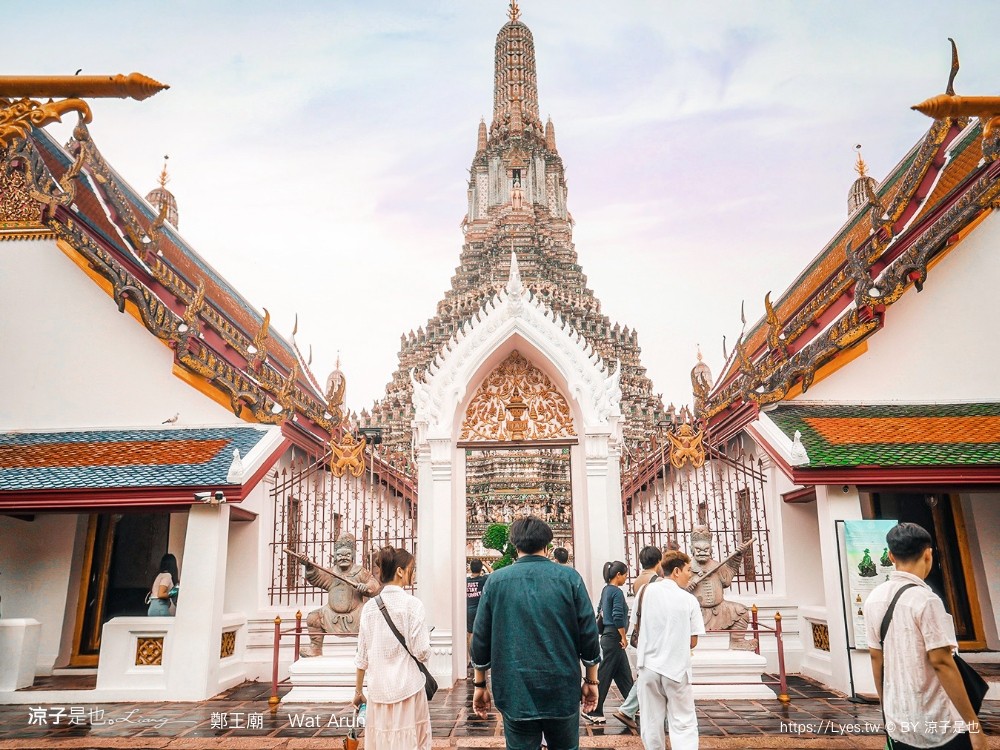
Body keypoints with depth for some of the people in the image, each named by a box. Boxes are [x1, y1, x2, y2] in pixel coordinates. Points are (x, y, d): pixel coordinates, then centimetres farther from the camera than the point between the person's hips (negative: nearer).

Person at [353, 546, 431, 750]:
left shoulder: (369, 606, 2)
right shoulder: (412, 604, -10)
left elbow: (362, 655, 6)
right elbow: (422, 652, -12)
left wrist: (358, 690, 16)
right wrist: (425, 652, 9)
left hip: (378, 689, 4)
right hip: (407, 686, -4)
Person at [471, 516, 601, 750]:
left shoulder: (496, 580, -2)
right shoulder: (569, 577, -3)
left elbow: (481, 638, 1)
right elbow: (588, 633, -3)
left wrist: (480, 685, 11)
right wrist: (591, 681, 9)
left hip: (515, 693, 0)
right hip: (563, 691, 0)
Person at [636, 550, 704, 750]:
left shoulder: (650, 591, -2)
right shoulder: (689, 600, -8)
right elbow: (692, 642, -2)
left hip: (650, 666, 2)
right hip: (677, 668, -2)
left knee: (651, 723, 13)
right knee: (683, 724, 3)